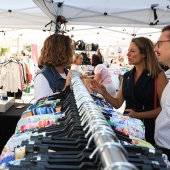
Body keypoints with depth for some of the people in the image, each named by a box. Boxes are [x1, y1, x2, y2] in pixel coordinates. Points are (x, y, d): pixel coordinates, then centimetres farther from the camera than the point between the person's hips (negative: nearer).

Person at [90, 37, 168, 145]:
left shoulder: (158, 76, -11)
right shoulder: (127, 76, 5)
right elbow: (118, 104, 6)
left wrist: (138, 115, -20)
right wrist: (104, 93, -10)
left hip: (148, 129, -5)